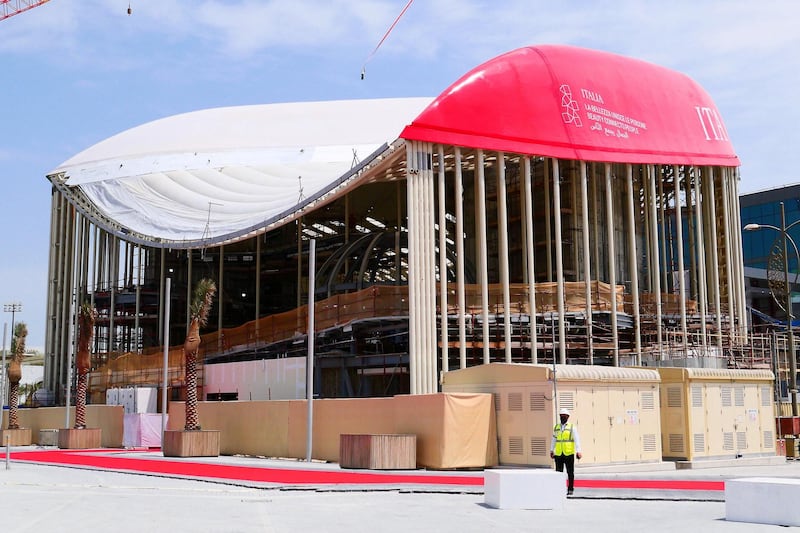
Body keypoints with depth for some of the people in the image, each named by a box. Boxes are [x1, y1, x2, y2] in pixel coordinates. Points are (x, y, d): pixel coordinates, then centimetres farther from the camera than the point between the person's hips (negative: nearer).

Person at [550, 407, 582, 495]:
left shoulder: (572, 427, -2)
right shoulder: (556, 427, 10)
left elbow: (577, 439, -9)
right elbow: (554, 440, 19)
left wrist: (578, 451, -17)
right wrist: (551, 450, 19)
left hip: (569, 454, -3)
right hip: (558, 454, 3)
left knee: (570, 472, 4)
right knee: (559, 472, 4)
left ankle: (570, 490, 12)